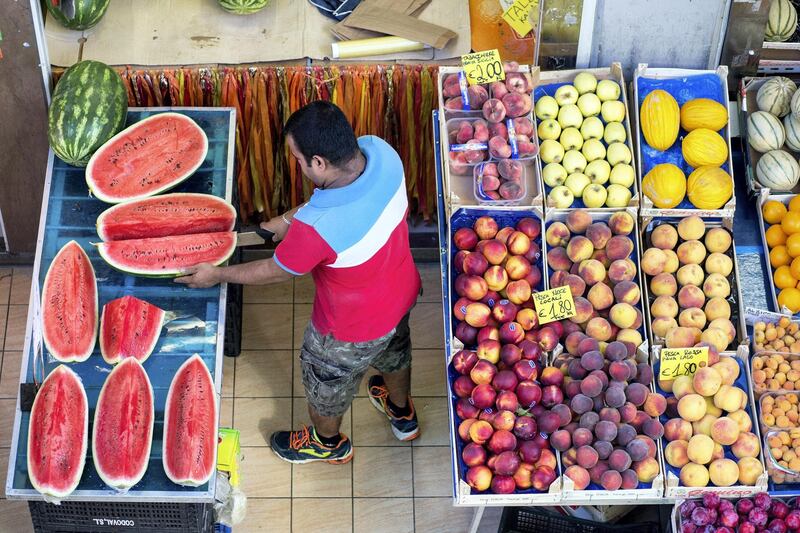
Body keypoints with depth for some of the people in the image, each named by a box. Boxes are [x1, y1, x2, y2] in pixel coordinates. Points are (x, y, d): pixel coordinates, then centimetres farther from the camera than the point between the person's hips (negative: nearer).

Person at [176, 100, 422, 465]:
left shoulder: (316, 227, -43)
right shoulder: (380, 150, -26)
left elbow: (276, 272, -21)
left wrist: (217, 275, -5)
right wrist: (289, 219, 2)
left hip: (353, 330, -6)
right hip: (402, 294, 6)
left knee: (327, 380, 27)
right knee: (394, 352, 37)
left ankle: (327, 443, 58)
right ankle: (403, 414, 67)